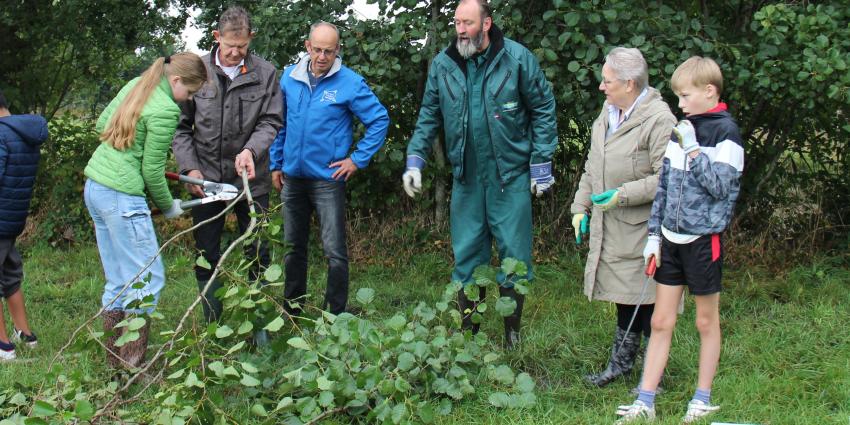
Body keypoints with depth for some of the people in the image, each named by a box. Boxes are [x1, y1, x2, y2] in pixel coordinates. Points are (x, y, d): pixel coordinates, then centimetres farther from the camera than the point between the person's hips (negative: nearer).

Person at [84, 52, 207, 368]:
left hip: (94, 186, 9)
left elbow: (102, 124, 19)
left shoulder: (136, 84, 10)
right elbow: (152, 170, -12)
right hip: (121, 197, -9)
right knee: (148, 280, -1)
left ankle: (114, 364, 19)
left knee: (118, 282, 14)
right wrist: (168, 206, 4)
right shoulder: (165, 110, -16)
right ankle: (132, 369, -2)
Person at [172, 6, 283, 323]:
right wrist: (190, 168, -8)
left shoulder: (265, 73, -2)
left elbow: (270, 122, -3)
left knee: (258, 254, 6)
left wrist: (251, 150, -22)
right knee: (206, 258, 7)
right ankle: (212, 326, 19)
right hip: (205, 178, 0)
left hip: (251, 178, 0)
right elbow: (181, 126, 2)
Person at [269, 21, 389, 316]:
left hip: (328, 179, -5)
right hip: (292, 178, 5)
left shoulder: (350, 83, -11)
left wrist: (358, 159, -8)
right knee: (294, 248, 15)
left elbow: (380, 120, -6)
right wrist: (276, 164, 12)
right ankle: (292, 310, 28)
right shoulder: (289, 77, 2)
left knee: (335, 252, -6)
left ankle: (336, 316, 4)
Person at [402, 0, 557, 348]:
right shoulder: (443, 64, 0)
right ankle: (468, 330, 23)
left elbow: (544, 110, -3)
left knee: (514, 255, 5)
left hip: (511, 176, -3)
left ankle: (512, 331, 20)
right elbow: (428, 117, 9)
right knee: (466, 257, 10)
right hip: (466, 177, 3)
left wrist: (541, 165, -4)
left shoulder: (517, 58, -9)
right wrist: (415, 160, -1)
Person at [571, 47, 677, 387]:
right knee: (623, 298, 18)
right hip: (610, 228, 8)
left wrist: (623, 195, -22)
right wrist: (581, 207, 18)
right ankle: (621, 362, 30)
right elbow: (592, 167, 22)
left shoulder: (658, 119, -16)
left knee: (646, 301, 0)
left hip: (641, 231, -8)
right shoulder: (607, 115, 13)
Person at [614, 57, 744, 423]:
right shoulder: (681, 130, 9)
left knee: (706, 322, 9)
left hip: (703, 240, -6)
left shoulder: (725, 133, -9)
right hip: (672, 238, 6)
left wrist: (693, 149, -21)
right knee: (661, 322, 7)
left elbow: (721, 186, -17)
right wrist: (654, 234, 10)